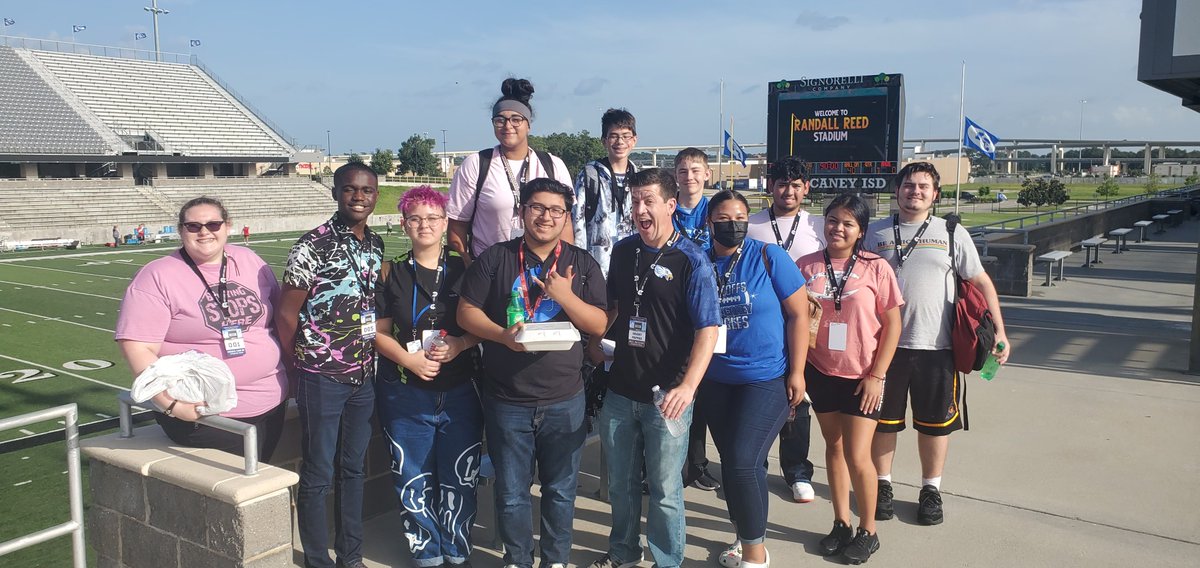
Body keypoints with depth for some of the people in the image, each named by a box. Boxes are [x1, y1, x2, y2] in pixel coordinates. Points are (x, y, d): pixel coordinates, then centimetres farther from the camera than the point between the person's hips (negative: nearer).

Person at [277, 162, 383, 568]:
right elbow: (286, 314, -10)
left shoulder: (376, 245, 6)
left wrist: (373, 358, 9)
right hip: (323, 378, -6)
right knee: (317, 476, 6)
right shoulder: (313, 245, -13)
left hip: (364, 377, 6)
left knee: (353, 469, 17)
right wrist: (299, 365, -1)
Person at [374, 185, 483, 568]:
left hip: (460, 392, 0)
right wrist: (409, 359, -14)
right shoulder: (392, 273, 3)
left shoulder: (463, 270, 4)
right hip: (405, 394, 0)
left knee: (460, 479, 6)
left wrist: (459, 344, -14)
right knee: (414, 481, 7)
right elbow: (379, 332, 2)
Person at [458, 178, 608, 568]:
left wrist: (567, 297, -19)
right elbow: (466, 312, -1)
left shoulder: (583, 264, 2)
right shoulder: (495, 258, 0)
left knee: (560, 489, 13)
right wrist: (503, 336, -18)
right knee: (511, 491, 12)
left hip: (564, 400, 1)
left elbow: (599, 326, -3)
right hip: (506, 400, 0)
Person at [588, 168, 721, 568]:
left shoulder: (691, 260, -12)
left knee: (664, 489, 7)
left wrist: (688, 386, -29)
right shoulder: (622, 250, 4)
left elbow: (708, 328, -18)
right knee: (620, 482, 19)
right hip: (620, 390, 5)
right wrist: (596, 341, 7)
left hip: (666, 396, -5)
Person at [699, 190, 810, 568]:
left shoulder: (769, 257, -9)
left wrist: (797, 373, -10)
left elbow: (798, 314, -7)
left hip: (767, 378, -4)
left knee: (742, 461, -11)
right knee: (732, 463, 13)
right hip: (715, 381, 5)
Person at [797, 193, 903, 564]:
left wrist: (876, 375, -9)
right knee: (834, 447, 14)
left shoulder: (876, 268, -8)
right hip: (821, 373, 3)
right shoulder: (806, 266, -1)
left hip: (862, 377, -3)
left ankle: (868, 530, 18)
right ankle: (841, 523, 29)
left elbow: (892, 325, -5)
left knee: (857, 456, -3)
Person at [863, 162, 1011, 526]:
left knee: (935, 422, 10)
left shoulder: (952, 233, 5)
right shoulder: (875, 233, 6)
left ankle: (931, 489, 26)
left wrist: (999, 331, -2)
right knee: (883, 419, 9)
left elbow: (981, 283, 5)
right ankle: (882, 484, 26)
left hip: (936, 346, 0)